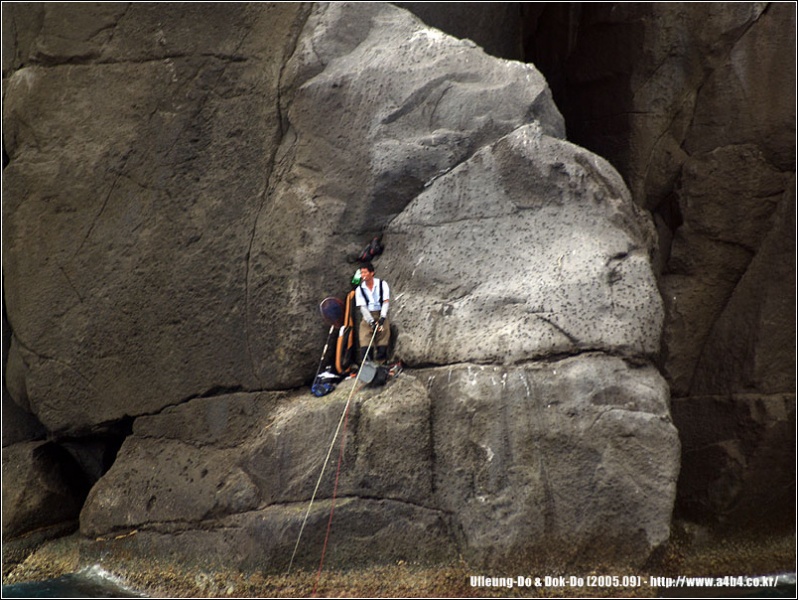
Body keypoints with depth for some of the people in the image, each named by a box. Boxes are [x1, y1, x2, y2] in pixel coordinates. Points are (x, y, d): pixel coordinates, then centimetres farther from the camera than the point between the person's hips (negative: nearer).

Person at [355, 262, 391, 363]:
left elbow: (386, 302, -8)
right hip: (367, 317, 1)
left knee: (382, 344, -6)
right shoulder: (359, 289, 1)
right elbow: (363, 307, -5)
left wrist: (382, 318, -20)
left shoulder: (382, 284, -2)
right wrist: (371, 321, -17)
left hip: (381, 316, -1)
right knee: (364, 341, -12)